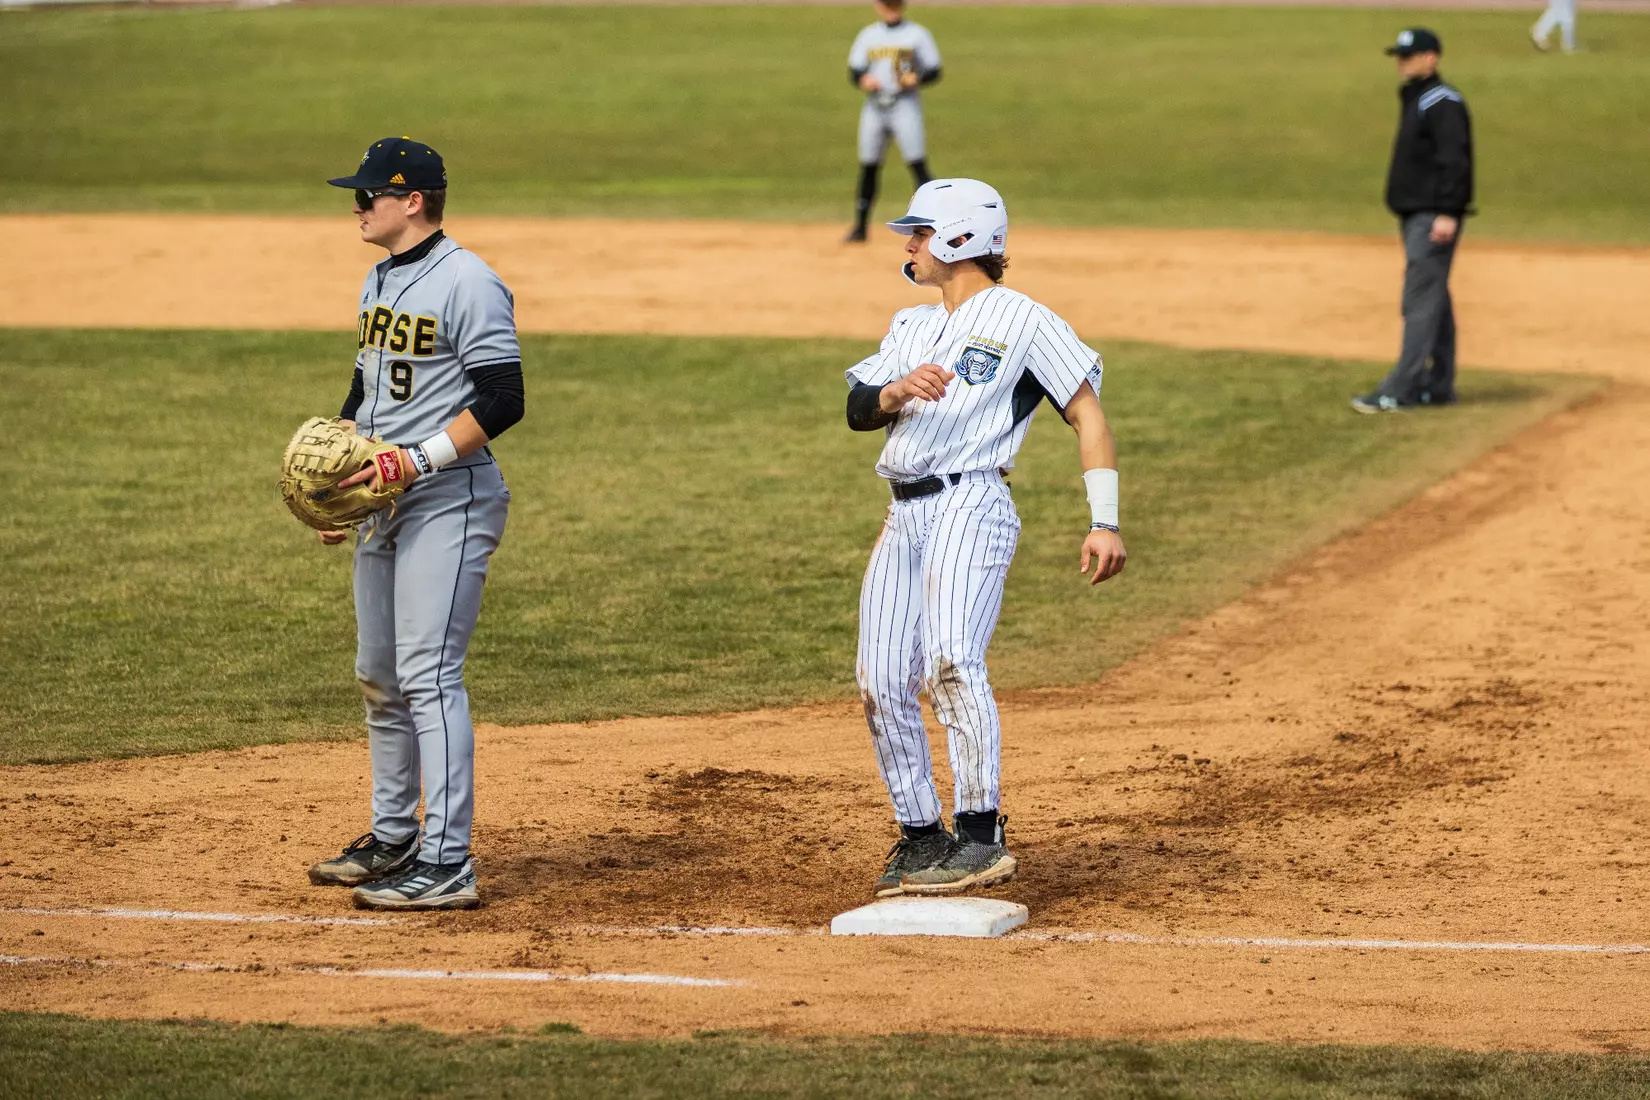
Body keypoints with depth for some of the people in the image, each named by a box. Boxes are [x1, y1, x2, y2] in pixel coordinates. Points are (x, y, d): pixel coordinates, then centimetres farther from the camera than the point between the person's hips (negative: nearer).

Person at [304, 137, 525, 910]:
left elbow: (503, 401, -18)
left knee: (427, 674, -14)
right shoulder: (380, 281, 16)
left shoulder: (467, 283, -13)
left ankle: (447, 865, -14)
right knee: (378, 676, 15)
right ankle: (392, 840, 27)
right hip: (382, 502, 10)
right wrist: (336, 478, 13)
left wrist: (417, 460, -24)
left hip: (447, 500, -10)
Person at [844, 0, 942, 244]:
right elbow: (854, 72, 9)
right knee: (868, 167, 6)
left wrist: (916, 78, -19)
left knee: (917, 164, -13)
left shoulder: (917, 34, 2)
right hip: (874, 106, 4)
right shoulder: (867, 36, 12)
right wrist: (863, 80, -13)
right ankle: (860, 226, 16)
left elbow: (933, 71, 1)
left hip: (905, 106, -4)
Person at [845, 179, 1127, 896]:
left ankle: (980, 838, -27)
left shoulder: (1021, 319, 2)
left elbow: (1088, 415, -2)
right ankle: (921, 840, 12)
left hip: (970, 507, -7)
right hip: (903, 516, 7)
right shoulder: (910, 326, 23)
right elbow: (857, 411, 11)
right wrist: (896, 390, -13)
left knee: (952, 657, -24)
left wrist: (1104, 524, -11)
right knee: (881, 683, 2)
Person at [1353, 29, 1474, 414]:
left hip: (1434, 217, -11)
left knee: (1421, 300, -12)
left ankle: (1400, 390, -16)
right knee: (1433, 299, 13)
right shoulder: (1413, 100, 18)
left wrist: (1448, 212, -25)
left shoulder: (1443, 103, -13)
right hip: (1414, 213, 11)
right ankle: (1438, 385, 18)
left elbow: (1455, 160, -20)